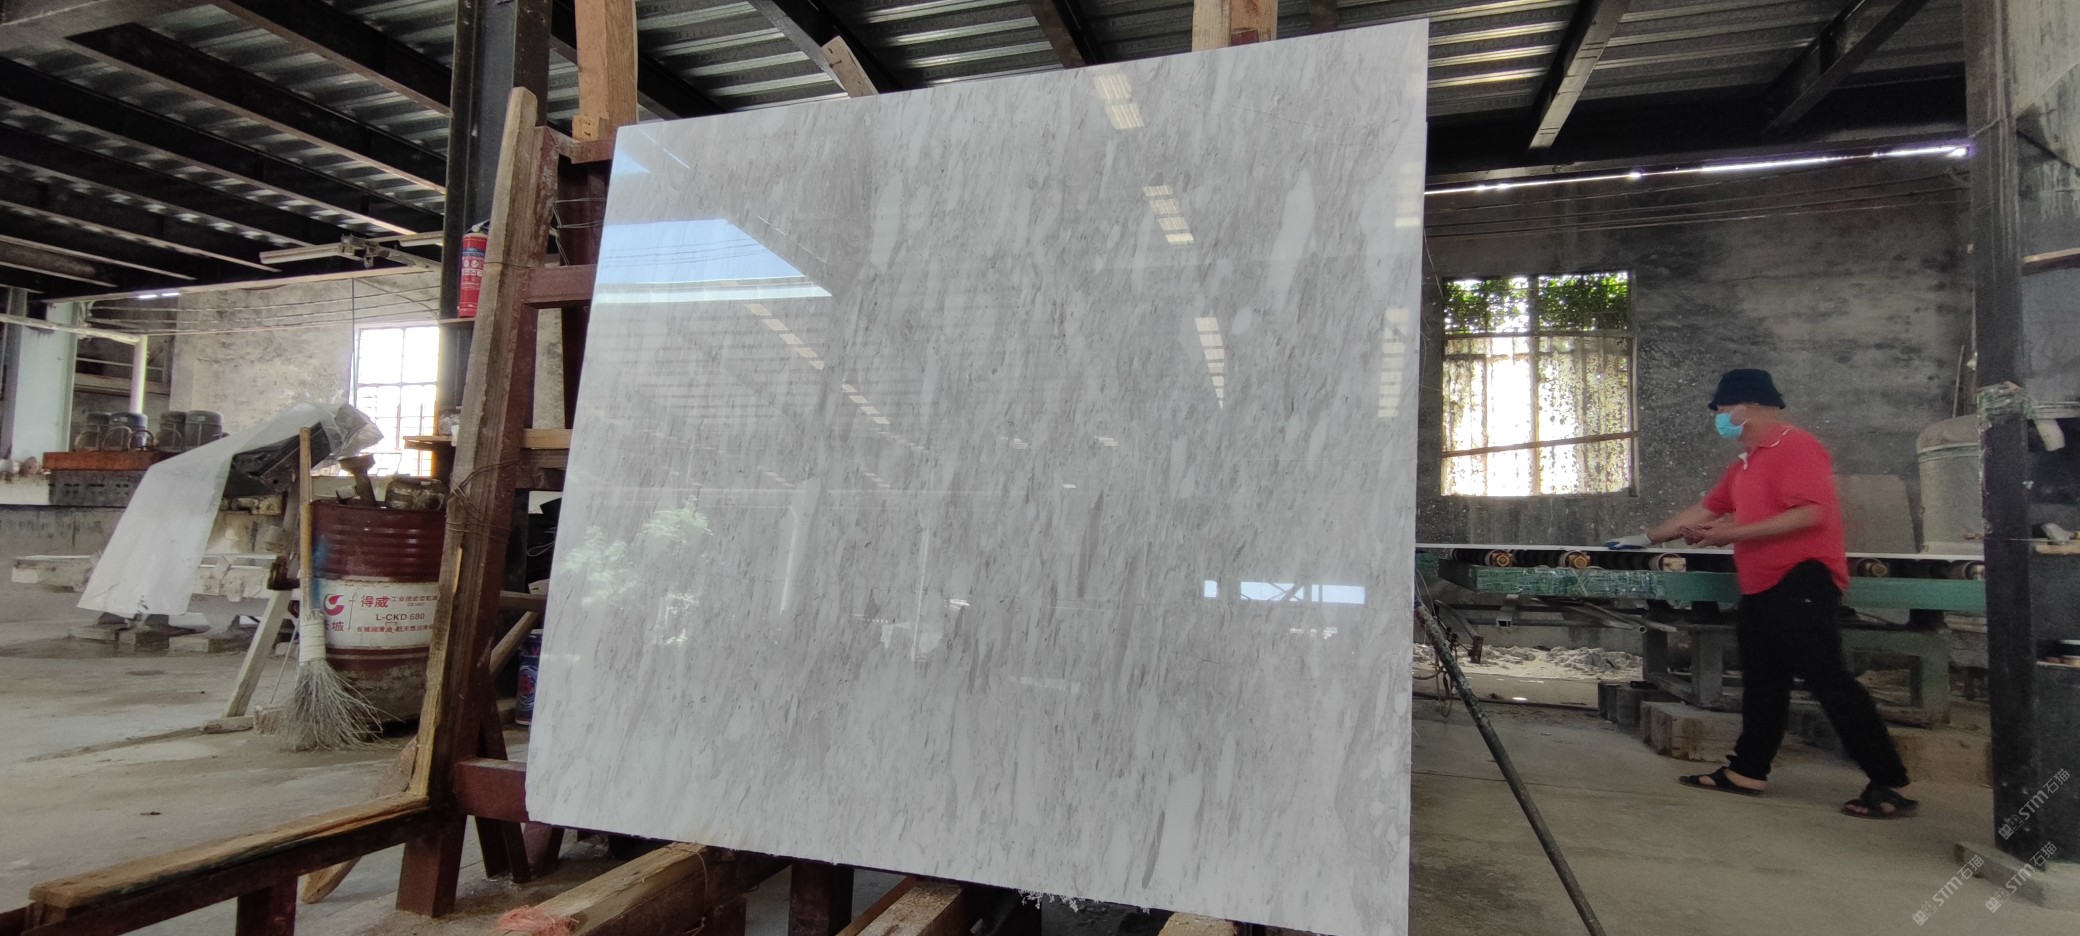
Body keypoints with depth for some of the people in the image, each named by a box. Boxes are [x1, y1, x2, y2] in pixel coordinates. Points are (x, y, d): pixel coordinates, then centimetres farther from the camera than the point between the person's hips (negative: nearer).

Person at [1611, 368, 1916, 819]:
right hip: (1761, 588, 10)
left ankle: (1889, 784, -1)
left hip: (1801, 583, -10)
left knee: (1828, 681, -8)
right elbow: (1706, 509, 24)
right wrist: (1647, 538, 25)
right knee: (1762, 682, 13)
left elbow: (1810, 513, -23)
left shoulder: (1797, 446, -12)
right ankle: (1747, 770, 21)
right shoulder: (1745, 462, 18)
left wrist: (1732, 533, -21)